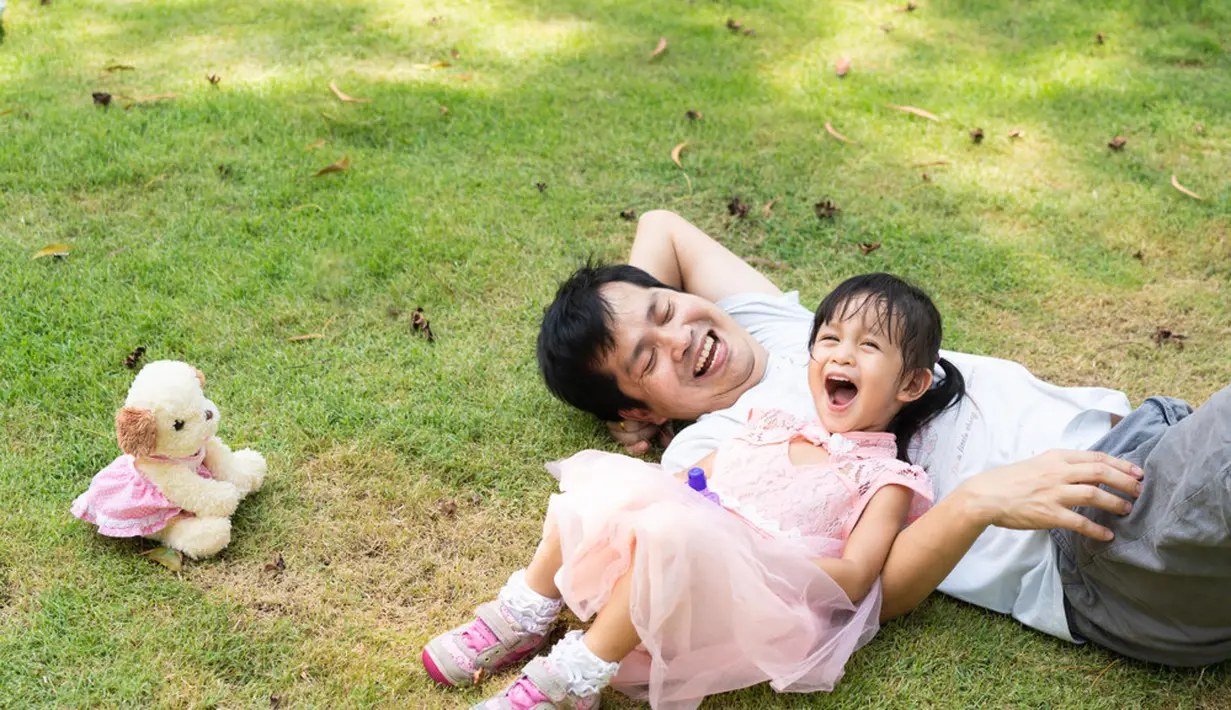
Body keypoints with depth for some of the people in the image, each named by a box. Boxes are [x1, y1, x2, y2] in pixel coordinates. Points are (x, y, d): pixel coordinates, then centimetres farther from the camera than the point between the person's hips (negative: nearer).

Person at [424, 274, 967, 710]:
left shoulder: (886, 479, 4)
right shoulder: (774, 427, 20)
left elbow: (854, 578, -7)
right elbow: (696, 473, 24)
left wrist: (766, 560, -20)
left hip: (751, 606, -6)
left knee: (672, 529, -35)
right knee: (601, 474, -12)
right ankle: (523, 617, -4)